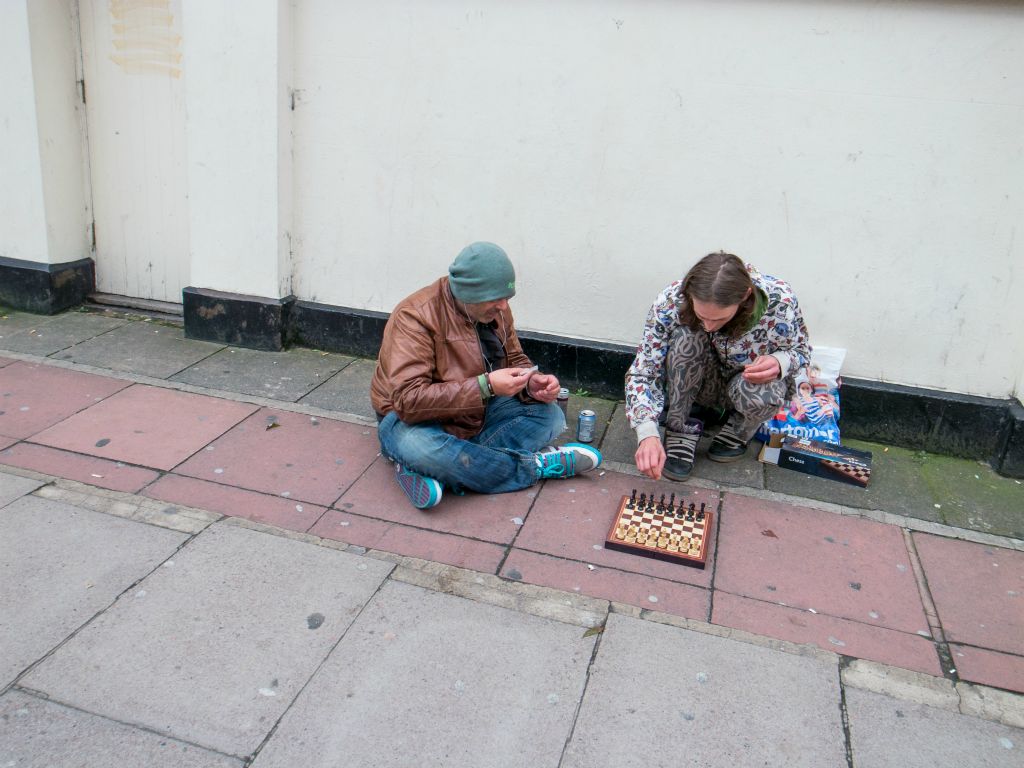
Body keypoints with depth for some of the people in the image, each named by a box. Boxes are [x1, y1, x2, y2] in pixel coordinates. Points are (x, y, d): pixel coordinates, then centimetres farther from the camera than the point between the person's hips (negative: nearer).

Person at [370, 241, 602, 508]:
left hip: (476, 416, 6)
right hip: (413, 419, -6)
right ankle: (535, 466, -22)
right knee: (417, 444, -40)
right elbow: (408, 400, -32)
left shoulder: (495, 310, -5)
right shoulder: (415, 316, -25)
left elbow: (515, 359, 10)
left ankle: (434, 473, -25)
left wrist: (532, 384, -15)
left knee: (550, 414, -13)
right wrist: (485, 386, -37)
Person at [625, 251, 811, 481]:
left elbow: (801, 350, -8)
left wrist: (779, 362, -33)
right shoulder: (671, 302, -30)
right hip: (699, 382, 0)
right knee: (686, 336, -32)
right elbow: (642, 372, -27)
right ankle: (681, 429, -13)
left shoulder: (780, 301, -29)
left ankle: (739, 432, 0)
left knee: (760, 393, -36)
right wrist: (647, 434, -43)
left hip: (753, 381, 0)